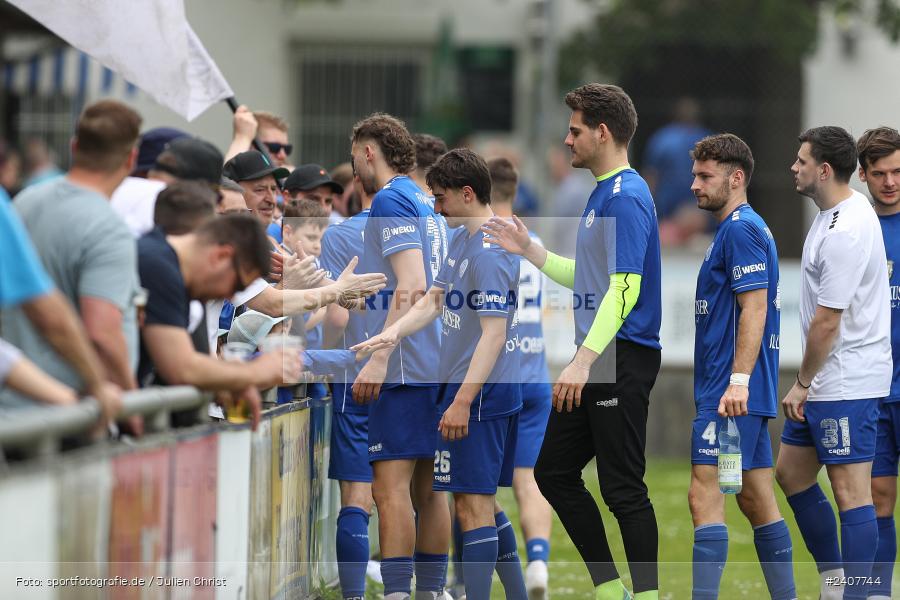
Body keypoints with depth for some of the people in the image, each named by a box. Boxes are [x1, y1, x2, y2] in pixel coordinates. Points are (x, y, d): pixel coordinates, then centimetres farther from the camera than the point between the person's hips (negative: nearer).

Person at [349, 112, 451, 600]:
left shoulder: (390, 201, -9)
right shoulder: (425, 203, 20)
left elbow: (411, 286, -19)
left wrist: (378, 359, -23)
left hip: (403, 368, -10)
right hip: (433, 367, 10)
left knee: (391, 487, -12)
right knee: (427, 488, 10)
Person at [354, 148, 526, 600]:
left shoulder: (491, 253, -18)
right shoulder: (461, 240, 14)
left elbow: (494, 334, -22)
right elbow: (434, 300, 19)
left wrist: (463, 401, -25)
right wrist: (393, 333, 0)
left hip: (481, 394, -10)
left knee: (473, 506, -8)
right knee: (483, 503, 16)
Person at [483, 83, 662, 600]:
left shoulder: (627, 198, -15)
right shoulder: (603, 195, 16)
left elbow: (624, 288, -24)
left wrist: (584, 362, -28)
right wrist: (530, 250, 20)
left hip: (623, 360, -10)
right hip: (597, 363, 10)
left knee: (623, 488, -6)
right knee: (554, 471, 12)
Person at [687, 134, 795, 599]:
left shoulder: (741, 228, -12)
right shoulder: (740, 228, 19)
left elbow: (755, 308, -19)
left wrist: (738, 380, -24)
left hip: (731, 395, -11)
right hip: (745, 394, 11)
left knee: (705, 495, -14)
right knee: (757, 501, 11)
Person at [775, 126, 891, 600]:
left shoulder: (845, 232, -21)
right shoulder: (843, 211, 11)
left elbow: (827, 321, -20)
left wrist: (803, 381, -10)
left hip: (845, 381, -11)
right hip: (825, 382, 11)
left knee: (850, 491, -7)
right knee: (791, 473, 17)